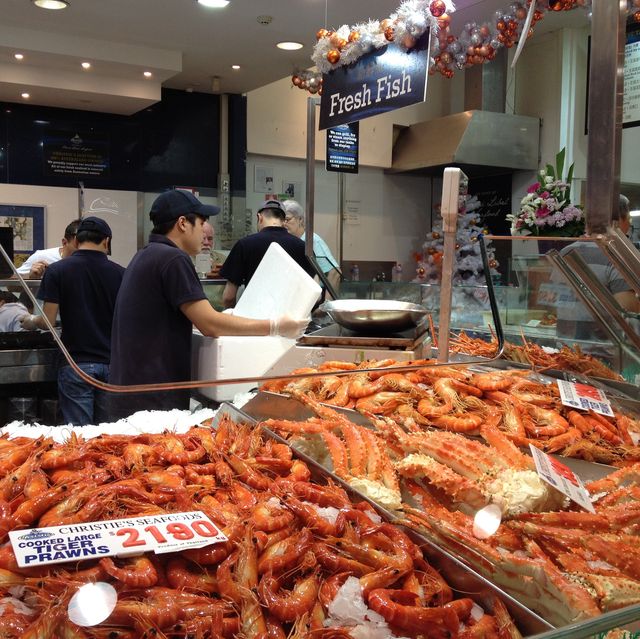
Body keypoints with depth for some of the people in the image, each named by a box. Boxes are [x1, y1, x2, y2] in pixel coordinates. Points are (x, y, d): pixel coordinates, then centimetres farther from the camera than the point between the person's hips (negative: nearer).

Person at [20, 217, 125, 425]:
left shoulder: (57, 270, -4)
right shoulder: (119, 273, 1)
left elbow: (48, 321, -7)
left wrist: (31, 321, 15)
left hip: (76, 363, -2)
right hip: (111, 363, 2)